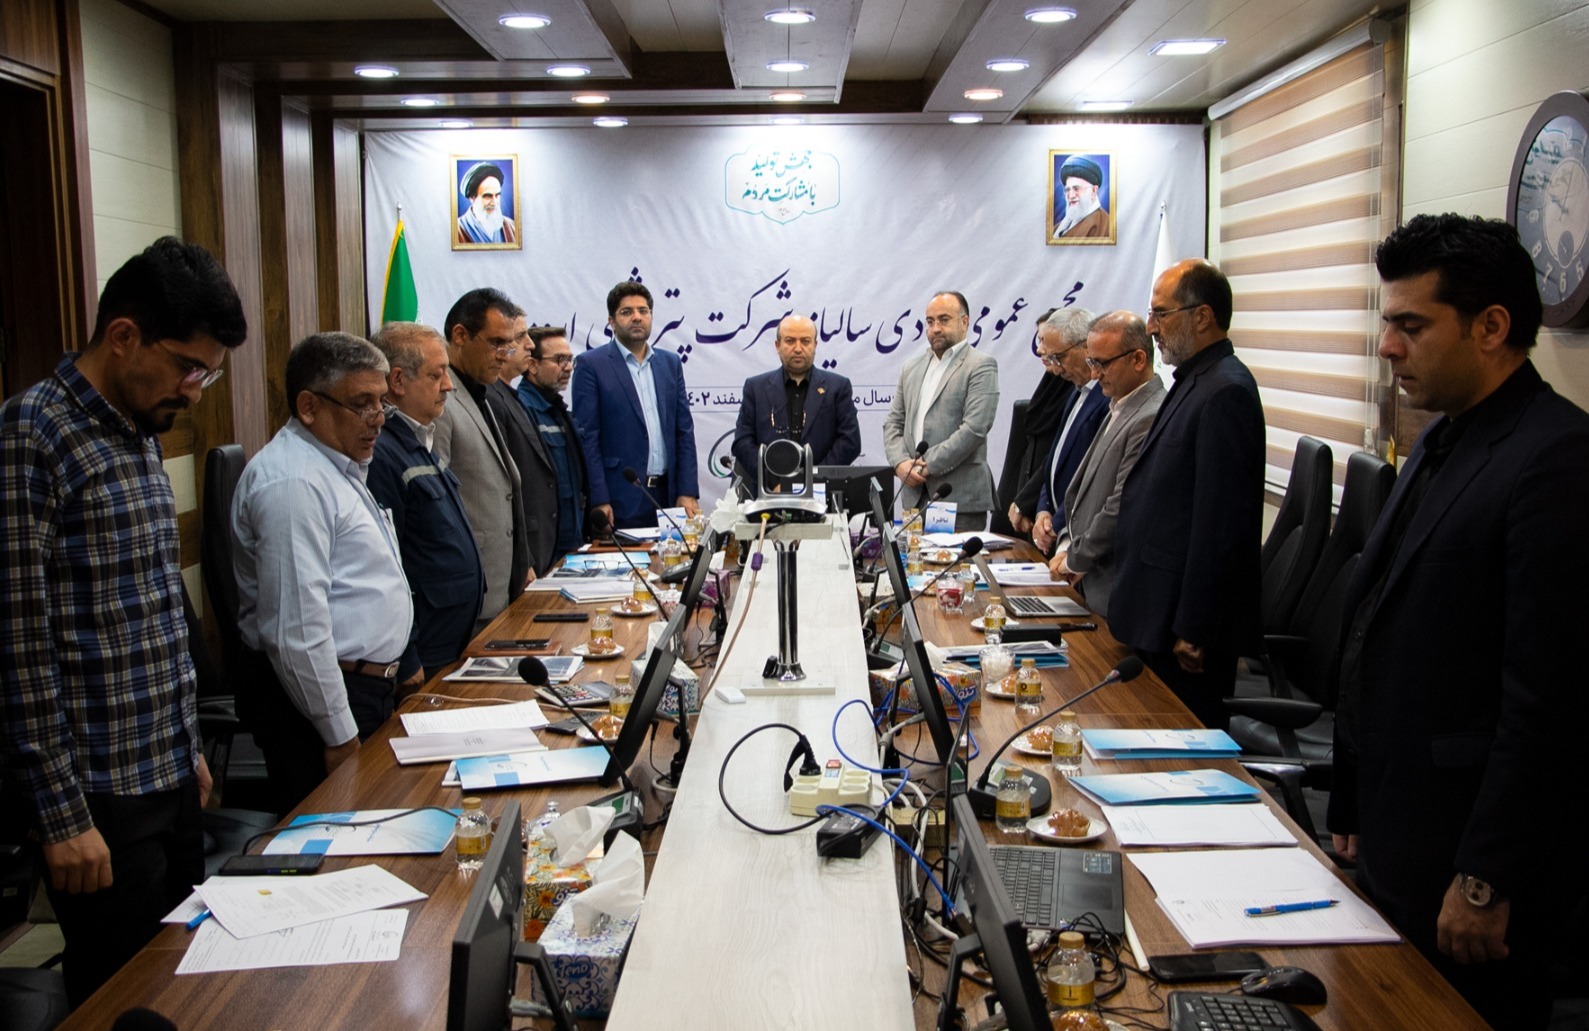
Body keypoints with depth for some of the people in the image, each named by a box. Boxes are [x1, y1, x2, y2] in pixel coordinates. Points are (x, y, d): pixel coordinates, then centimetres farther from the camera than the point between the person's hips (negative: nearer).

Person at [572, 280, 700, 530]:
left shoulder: (671, 363, 14)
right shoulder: (590, 365, -1)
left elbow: (684, 431, 12)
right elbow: (587, 437, -5)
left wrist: (688, 492, 3)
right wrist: (599, 500, -12)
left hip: (668, 497, 4)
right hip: (619, 501, -4)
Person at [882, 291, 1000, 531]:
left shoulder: (981, 366, -2)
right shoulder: (912, 366, 18)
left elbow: (975, 428, -13)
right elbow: (893, 421, 15)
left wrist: (929, 465, -14)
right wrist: (900, 462, -3)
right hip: (915, 493, 5)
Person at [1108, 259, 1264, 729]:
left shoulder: (1224, 393, -19)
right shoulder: (1195, 382, 13)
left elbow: (1220, 526, -22)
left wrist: (1193, 630, -20)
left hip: (1185, 620, -10)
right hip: (1161, 613, 10)